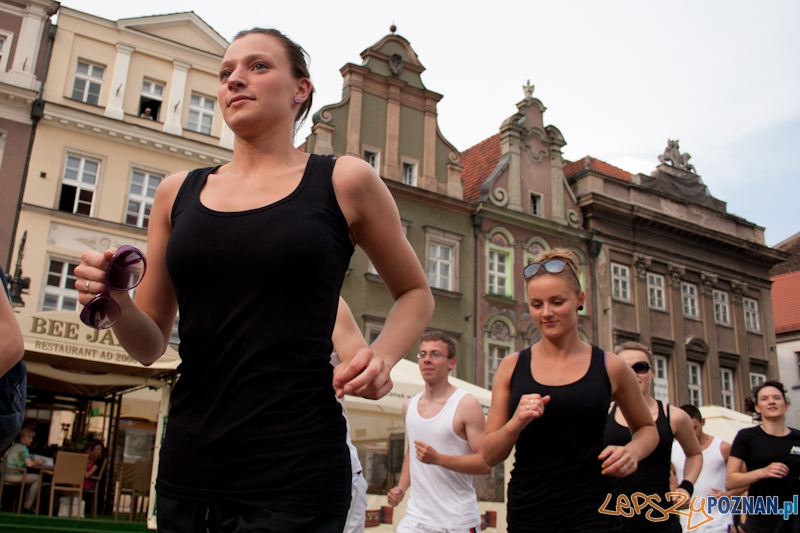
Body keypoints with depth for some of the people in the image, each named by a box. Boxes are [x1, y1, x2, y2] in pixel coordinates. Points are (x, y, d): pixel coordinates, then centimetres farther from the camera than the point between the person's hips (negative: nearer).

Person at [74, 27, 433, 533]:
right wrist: (115, 300, -8)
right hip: (186, 468, 4)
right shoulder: (179, 193, 8)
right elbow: (150, 345, 13)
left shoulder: (345, 182, -1)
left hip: (293, 471, -3)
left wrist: (381, 356, -8)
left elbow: (415, 294, 11)